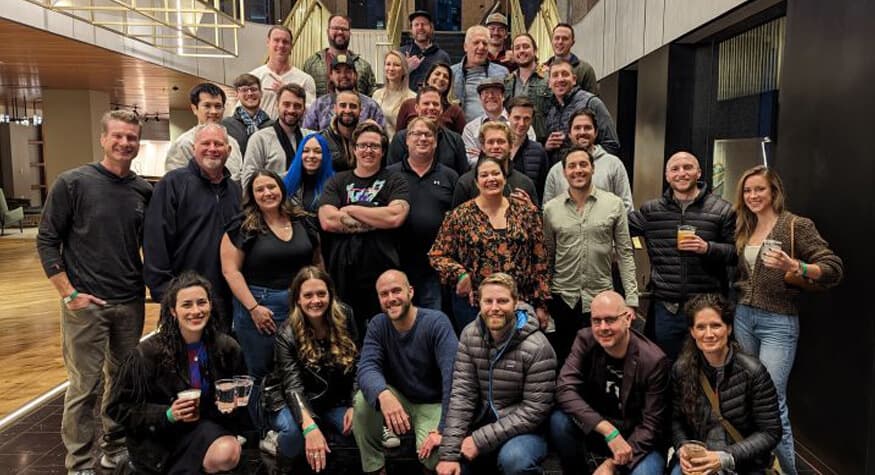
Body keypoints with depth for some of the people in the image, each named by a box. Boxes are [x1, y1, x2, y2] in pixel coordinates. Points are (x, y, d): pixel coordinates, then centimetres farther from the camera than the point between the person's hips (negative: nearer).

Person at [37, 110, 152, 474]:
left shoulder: (144, 191, 4)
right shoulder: (72, 183, -6)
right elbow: (47, 241, -5)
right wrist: (69, 293, -10)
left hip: (131, 303, 4)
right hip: (85, 304, -4)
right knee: (84, 386, 4)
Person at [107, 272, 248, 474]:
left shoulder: (227, 347, -7)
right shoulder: (148, 353, -13)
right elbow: (120, 408, -7)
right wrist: (168, 415, -21)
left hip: (207, 427, 4)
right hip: (159, 437, -3)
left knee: (228, 453, -29)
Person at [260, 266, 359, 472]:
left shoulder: (344, 317, -9)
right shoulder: (287, 334, -17)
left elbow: (356, 365, -1)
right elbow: (293, 385, -27)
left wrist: (354, 405, -12)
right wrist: (310, 427, -42)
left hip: (333, 399, 3)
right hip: (293, 400, -3)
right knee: (297, 434, -35)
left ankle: (324, 434, 5)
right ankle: (277, 442, -1)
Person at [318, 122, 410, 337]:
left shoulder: (395, 182, 8)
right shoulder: (337, 182, 13)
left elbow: (395, 216, -12)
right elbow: (327, 221, -4)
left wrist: (350, 209, -3)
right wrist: (377, 221, -5)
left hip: (382, 272, -1)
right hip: (342, 272, 2)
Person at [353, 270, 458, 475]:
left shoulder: (436, 322, -21)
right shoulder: (377, 325, -7)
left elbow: (453, 376, -29)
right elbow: (367, 368, -22)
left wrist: (444, 429, -37)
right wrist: (383, 394, -46)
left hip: (433, 404, -3)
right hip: (398, 399, 4)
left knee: (434, 452, -31)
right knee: (362, 400, -25)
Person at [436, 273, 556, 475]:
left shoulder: (537, 347, -19)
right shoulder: (469, 335, -4)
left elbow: (535, 410, -19)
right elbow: (462, 394, -9)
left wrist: (481, 440, -23)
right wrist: (449, 453, -18)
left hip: (523, 429, -5)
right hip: (483, 422, 5)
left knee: (514, 458, -34)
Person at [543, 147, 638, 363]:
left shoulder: (614, 204, -1)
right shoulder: (550, 209, 1)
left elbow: (624, 253, -1)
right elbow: (546, 257, 5)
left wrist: (631, 299, -6)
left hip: (600, 297, 0)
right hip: (561, 297, 1)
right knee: (560, 360, 10)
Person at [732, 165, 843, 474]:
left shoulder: (796, 225, -9)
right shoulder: (744, 229, 10)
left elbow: (834, 269, -15)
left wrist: (794, 266, -30)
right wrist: (740, 293, 0)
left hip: (778, 322, -6)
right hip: (743, 316, 6)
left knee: (771, 402, -6)